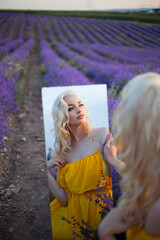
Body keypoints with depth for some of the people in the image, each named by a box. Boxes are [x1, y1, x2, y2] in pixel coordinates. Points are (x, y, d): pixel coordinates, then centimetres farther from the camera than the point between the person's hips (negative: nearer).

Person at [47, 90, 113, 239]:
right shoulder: (62, 151, 6)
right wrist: (46, 173, -8)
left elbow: (114, 178, -13)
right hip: (76, 213, 4)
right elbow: (65, 198, 1)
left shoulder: (102, 134, -3)